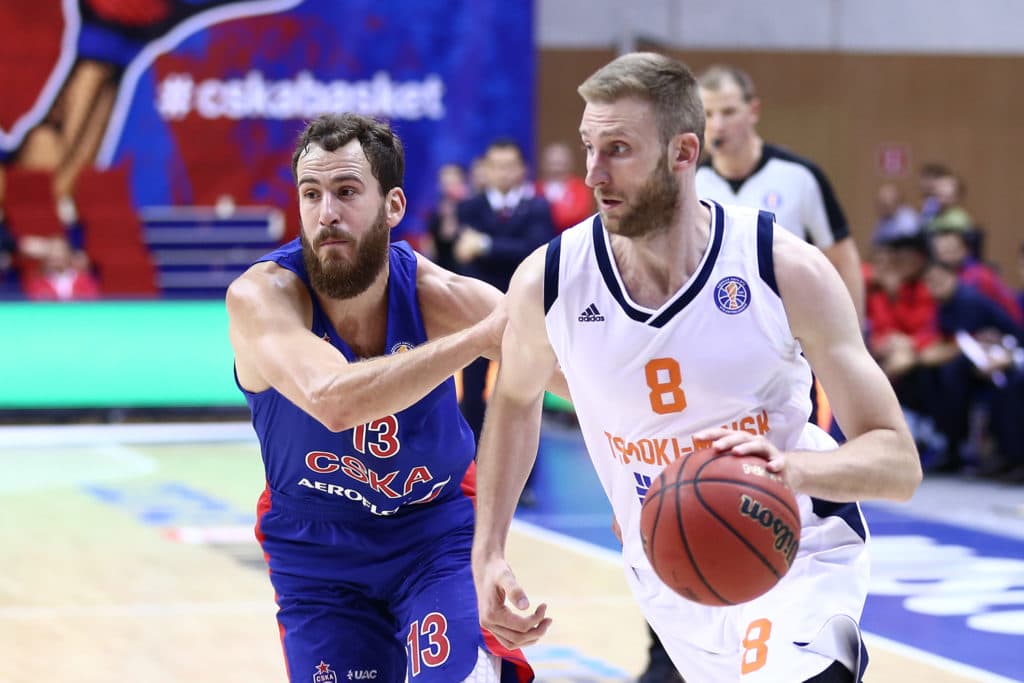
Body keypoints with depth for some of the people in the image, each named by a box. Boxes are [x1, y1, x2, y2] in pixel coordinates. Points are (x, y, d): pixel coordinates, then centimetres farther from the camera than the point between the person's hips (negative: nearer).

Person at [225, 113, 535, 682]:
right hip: (315, 550, 1)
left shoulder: (437, 294, -20)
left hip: (439, 531, -1)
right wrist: (481, 338, -46)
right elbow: (333, 401, -43)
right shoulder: (261, 295, -24)